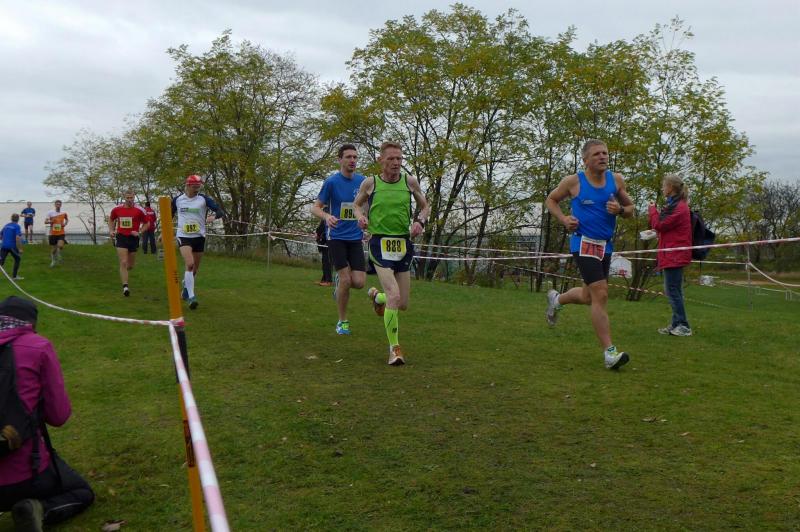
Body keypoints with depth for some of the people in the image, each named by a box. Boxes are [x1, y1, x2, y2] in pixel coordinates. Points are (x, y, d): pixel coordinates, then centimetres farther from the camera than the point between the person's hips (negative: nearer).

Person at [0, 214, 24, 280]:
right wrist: (20, 249, -15)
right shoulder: (17, 226, -6)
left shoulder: (6, 225, 14)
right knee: (17, 259, 17)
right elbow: (18, 238, -17)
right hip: (12, 246, -5)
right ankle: (14, 276, 16)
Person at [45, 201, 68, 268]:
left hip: (61, 233, 0)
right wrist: (51, 221, -21)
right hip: (53, 233, 0)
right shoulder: (50, 213, -3)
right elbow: (45, 222, -2)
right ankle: (53, 261, 28)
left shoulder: (64, 213, 1)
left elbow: (67, 219, 22)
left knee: (60, 246, -21)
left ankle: (58, 254, 12)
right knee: (53, 248, 7)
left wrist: (65, 224, 2)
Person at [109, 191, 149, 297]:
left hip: (133, 238, 0)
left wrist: (139, 232, -11)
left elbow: (146, 224, 4)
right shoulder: (117, 209, 1)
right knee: (123, 263, -11)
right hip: (121, 237, 0)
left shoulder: (139, 210, -5)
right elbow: (111, 219, 19)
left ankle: (123, 272, 47)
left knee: (131, 265, 11)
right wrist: (112, 231, 4)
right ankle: (125, 287, -10)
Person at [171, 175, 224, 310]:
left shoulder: (204, 199, -3)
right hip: (183, 236, -2)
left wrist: (213, 216, -31)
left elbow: (220, 211, -9)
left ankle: (185, 290, 38)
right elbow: (170, 216, 15)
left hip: (199, 237, 2)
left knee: (195, 268, 11)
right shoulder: (177, 200, 1)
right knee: (189, 264, -21)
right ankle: (191, 296, -20)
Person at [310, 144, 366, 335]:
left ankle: (339, 281, 30)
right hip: (337, 237, -4)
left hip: (355, 238, 4)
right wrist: (327, 217, -26)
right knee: (346, 279, -10)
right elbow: (315, 208, -5)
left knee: (359, 282, -6)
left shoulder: (362, 181, 5)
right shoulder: (332, 182, -7)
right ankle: (342, 321, 9)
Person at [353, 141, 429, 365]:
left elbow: (425, 207, 14)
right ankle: (394, 348, -4)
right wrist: (360, 216, -6)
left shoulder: (410, 181, 2)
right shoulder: (370, 183, -2)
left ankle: (376, 296, 46)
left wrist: (420, 221, -6)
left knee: (402, 304, 10)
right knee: (393, 296, -20)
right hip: (380, 243, -4)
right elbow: (357, 204, 15)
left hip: (403, 243, 4)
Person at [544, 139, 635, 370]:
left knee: (590, 297, 18)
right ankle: (610, 353, -13)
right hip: (584, 244, -6)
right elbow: (551, 200, 10)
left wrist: (620, 209, -10)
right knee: (600, 295, -16)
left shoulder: (616, 179, 5)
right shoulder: (573, 181, -5)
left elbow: (630, 208, 13)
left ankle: (556, 299, 49)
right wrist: (564, 219, -7)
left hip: (605, 245, 6)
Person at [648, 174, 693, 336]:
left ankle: (683, 326, -4)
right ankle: (676, 325, 18)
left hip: (674, 255, -11)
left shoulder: (678, 207, -15)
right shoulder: (676, 204, 17)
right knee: (674, 290, 13)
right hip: (674, 255, 11)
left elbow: (659, 225, -14)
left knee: (672, 290, -8)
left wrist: (652, 210, 0)